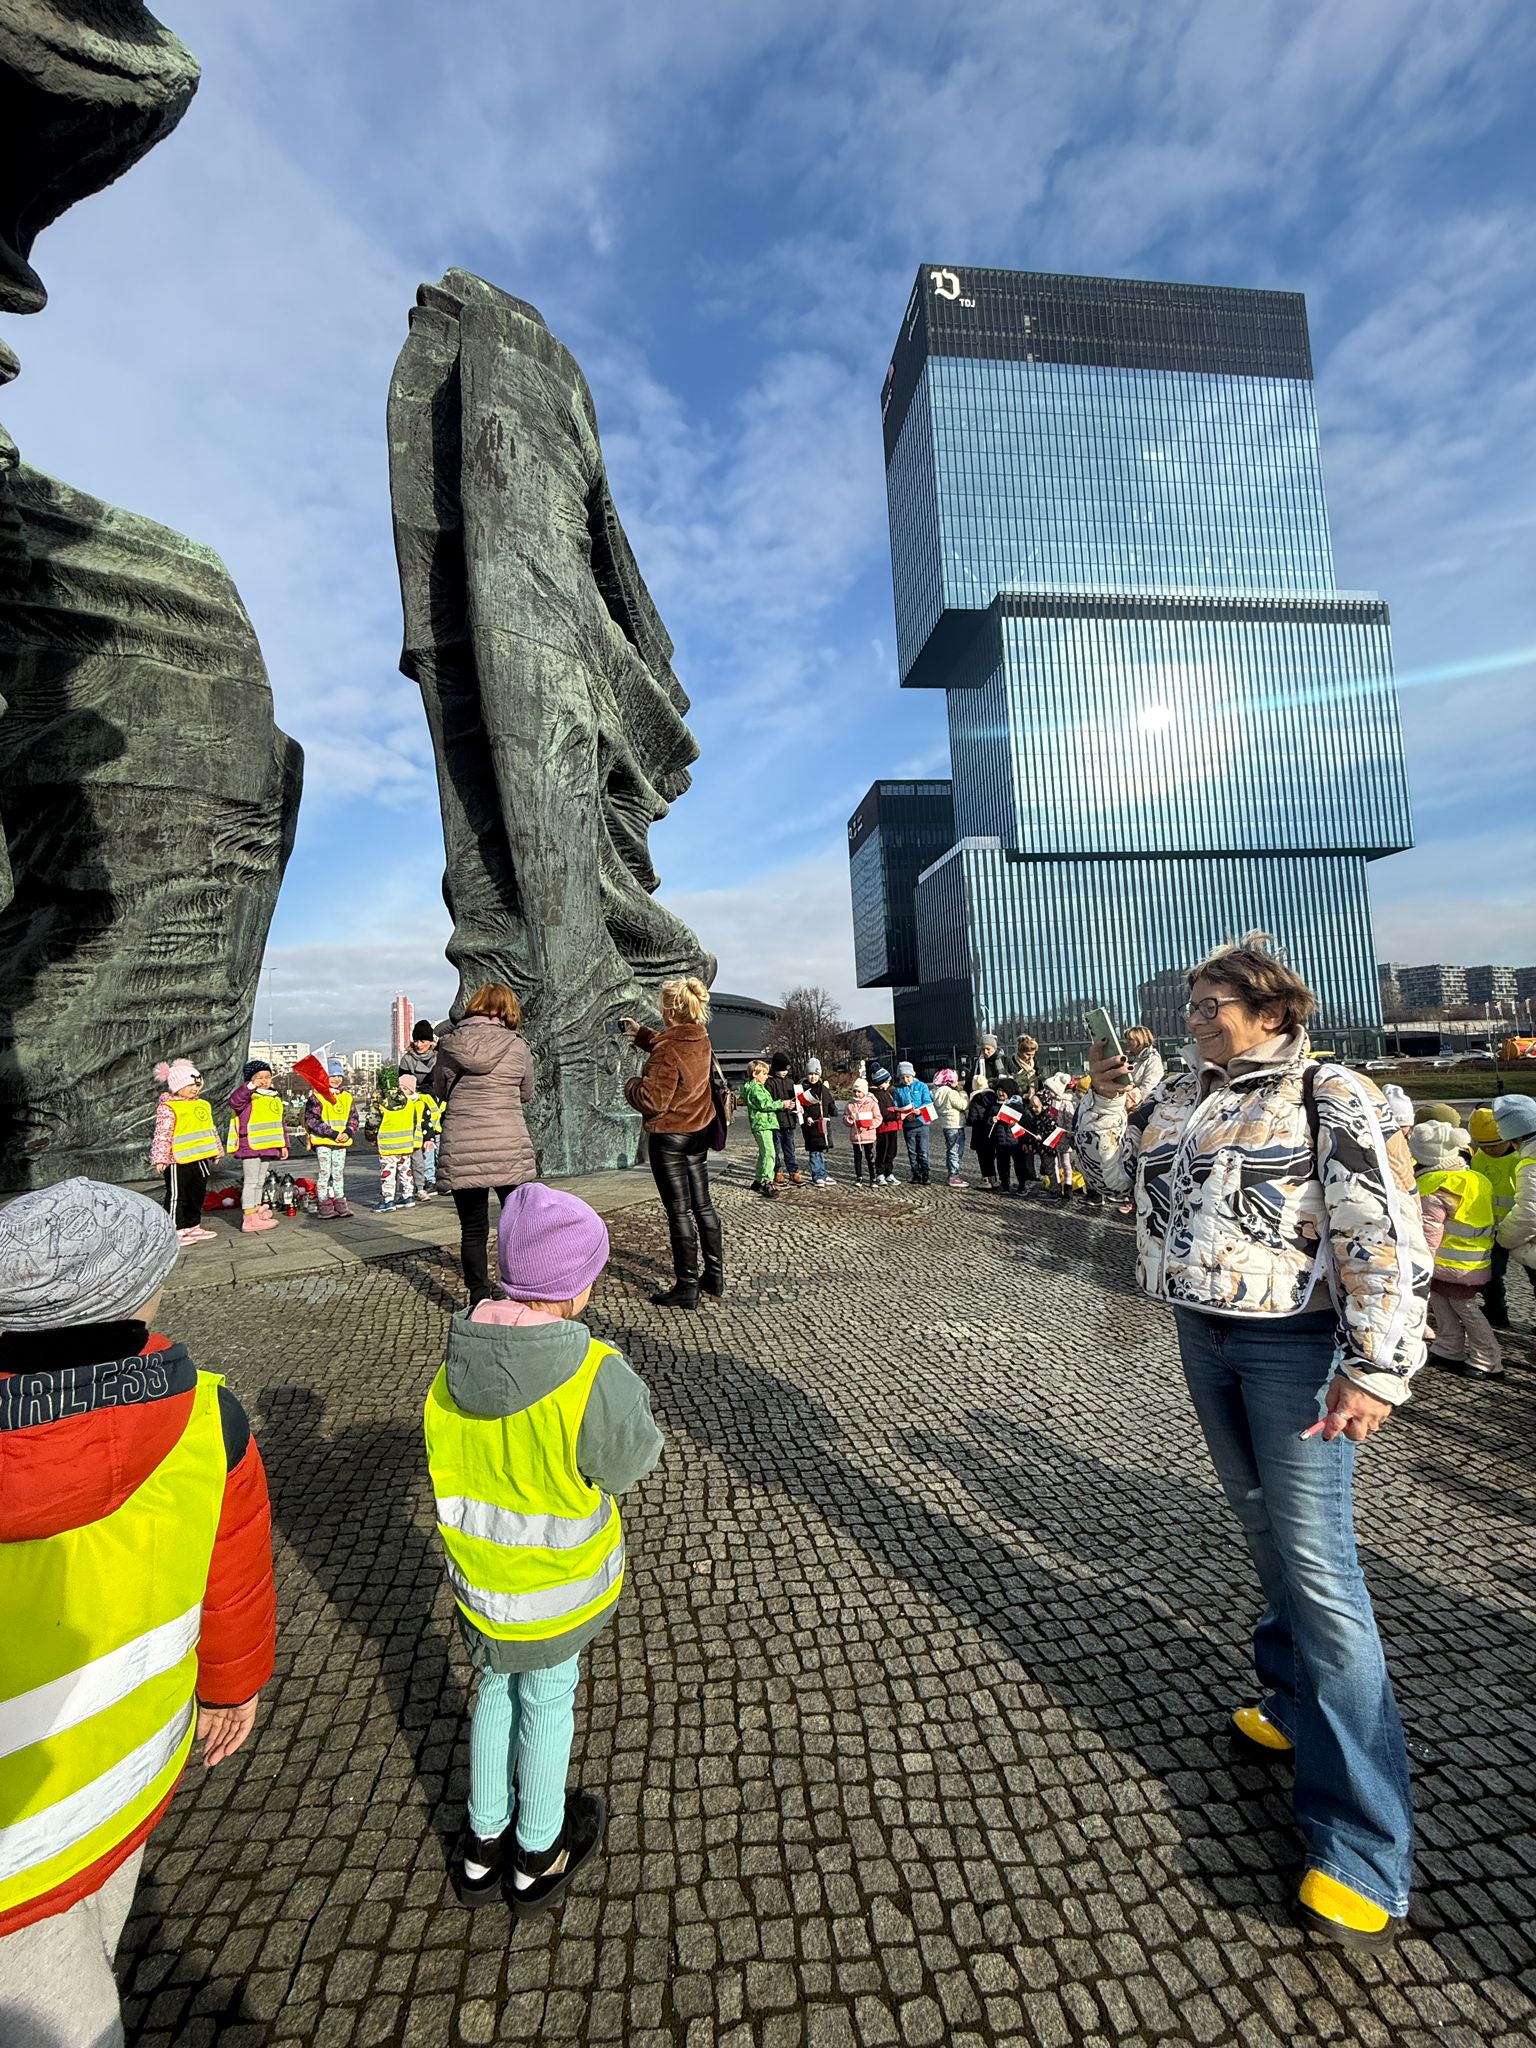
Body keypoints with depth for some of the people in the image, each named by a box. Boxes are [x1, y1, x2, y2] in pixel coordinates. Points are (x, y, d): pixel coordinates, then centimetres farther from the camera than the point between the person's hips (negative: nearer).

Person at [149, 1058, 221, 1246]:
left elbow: (210, 1129, 22)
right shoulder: (167, 1108, -12)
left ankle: (193, 1227, 27)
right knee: (177, 1196, -1)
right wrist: (160, 1158, -23)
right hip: (177, 1161, -8)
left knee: (198, 1194, 15)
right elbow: (162, 1135, -18)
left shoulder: (203, 1105, 12)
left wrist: (216, 1149, 25)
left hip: (199, 1158, 8)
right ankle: (175, 1231, 5)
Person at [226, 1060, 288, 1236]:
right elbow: (234, 1102, -32)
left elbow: (279, 1123, 21)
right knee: (251, 1181, -6)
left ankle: (257, 1212, 26)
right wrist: (250, 1087, -43)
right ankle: (249, 1218, -4)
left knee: (260, 1182, 16)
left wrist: (283, 1145, 19)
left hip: (267, 1148, 8)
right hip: (249, 1147, -8)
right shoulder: (248, 1097, -8)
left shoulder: (275, 1099, 15)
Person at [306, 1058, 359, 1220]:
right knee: (324, 1173, -1)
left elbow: (353, 1117, 11)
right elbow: (312, 1120, -14)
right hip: (323, 1142, -5)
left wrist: (348, 1132, -8)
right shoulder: (316, 1096, -8)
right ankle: (324, 1205, 5)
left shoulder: (347, 1096, 10)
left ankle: (340, 1203, 18)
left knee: (339, 1173, 11)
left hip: (342, 1142, 5)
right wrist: (332, 1134, -18)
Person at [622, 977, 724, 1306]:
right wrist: (641, 1033, 33)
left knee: (679, 1211, 0)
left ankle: (687, 1286, 9)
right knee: (703, 1205, 15)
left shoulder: (667, 1050, -22)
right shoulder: (702, 1041, 4)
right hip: (699, 1131, 8)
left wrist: (631, 1084, -4)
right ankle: (714, 1277, 24)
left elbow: (652, 1100, -22)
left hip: (669, 1137, -8)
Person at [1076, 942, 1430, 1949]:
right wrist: (1107, 1091, 1)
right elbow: (1111, 1164, 15)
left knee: (1317, 1562, -5)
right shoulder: (1182, 1098, 8)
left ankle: (1363, 1847, 7)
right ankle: (1299, 1702, 39)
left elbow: (1386, 1236, -17)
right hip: (1204, 1337, 7)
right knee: (1266, 1530, 19)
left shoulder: (1333, 1100, -12)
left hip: (1295, 1346, -6)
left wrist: (1378, 1367, -22)